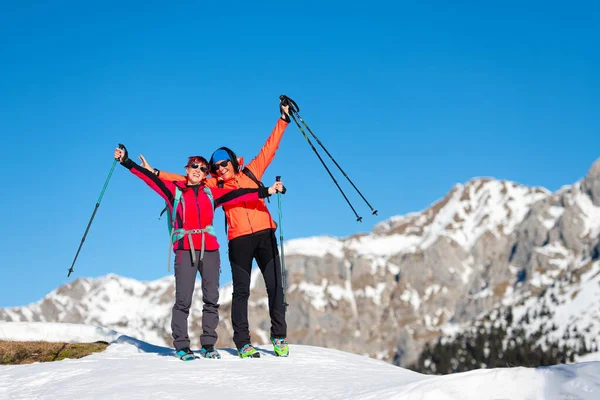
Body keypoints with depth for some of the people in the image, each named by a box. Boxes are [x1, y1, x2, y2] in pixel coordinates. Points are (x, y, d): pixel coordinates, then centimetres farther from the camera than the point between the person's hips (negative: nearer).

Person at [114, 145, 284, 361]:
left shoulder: (211, 194, 13)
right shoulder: (174, 190, 8)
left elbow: (239, 194, 9)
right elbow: (149, 177, 1)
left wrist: (266, 191, 2)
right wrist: (126, 161, -7)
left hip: (209, 250, 3)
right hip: (185, 250, -3)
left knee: (211, 299, 2)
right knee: (183, 299, -8)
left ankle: (208, 345, 10)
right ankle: (182, 345, -2)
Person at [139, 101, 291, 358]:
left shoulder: (251, 173, 13)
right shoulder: (215, 185, 12)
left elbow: (269, 148, 16)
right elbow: (187, 180, 12)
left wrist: (283, 119, 16)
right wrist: (156, 173, 8)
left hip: (265, 234, 1)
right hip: (239, 240, 0)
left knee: (275, 286, -1)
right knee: (241, 290, -1)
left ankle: (279, 338, 8)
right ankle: (242, 343, 1)